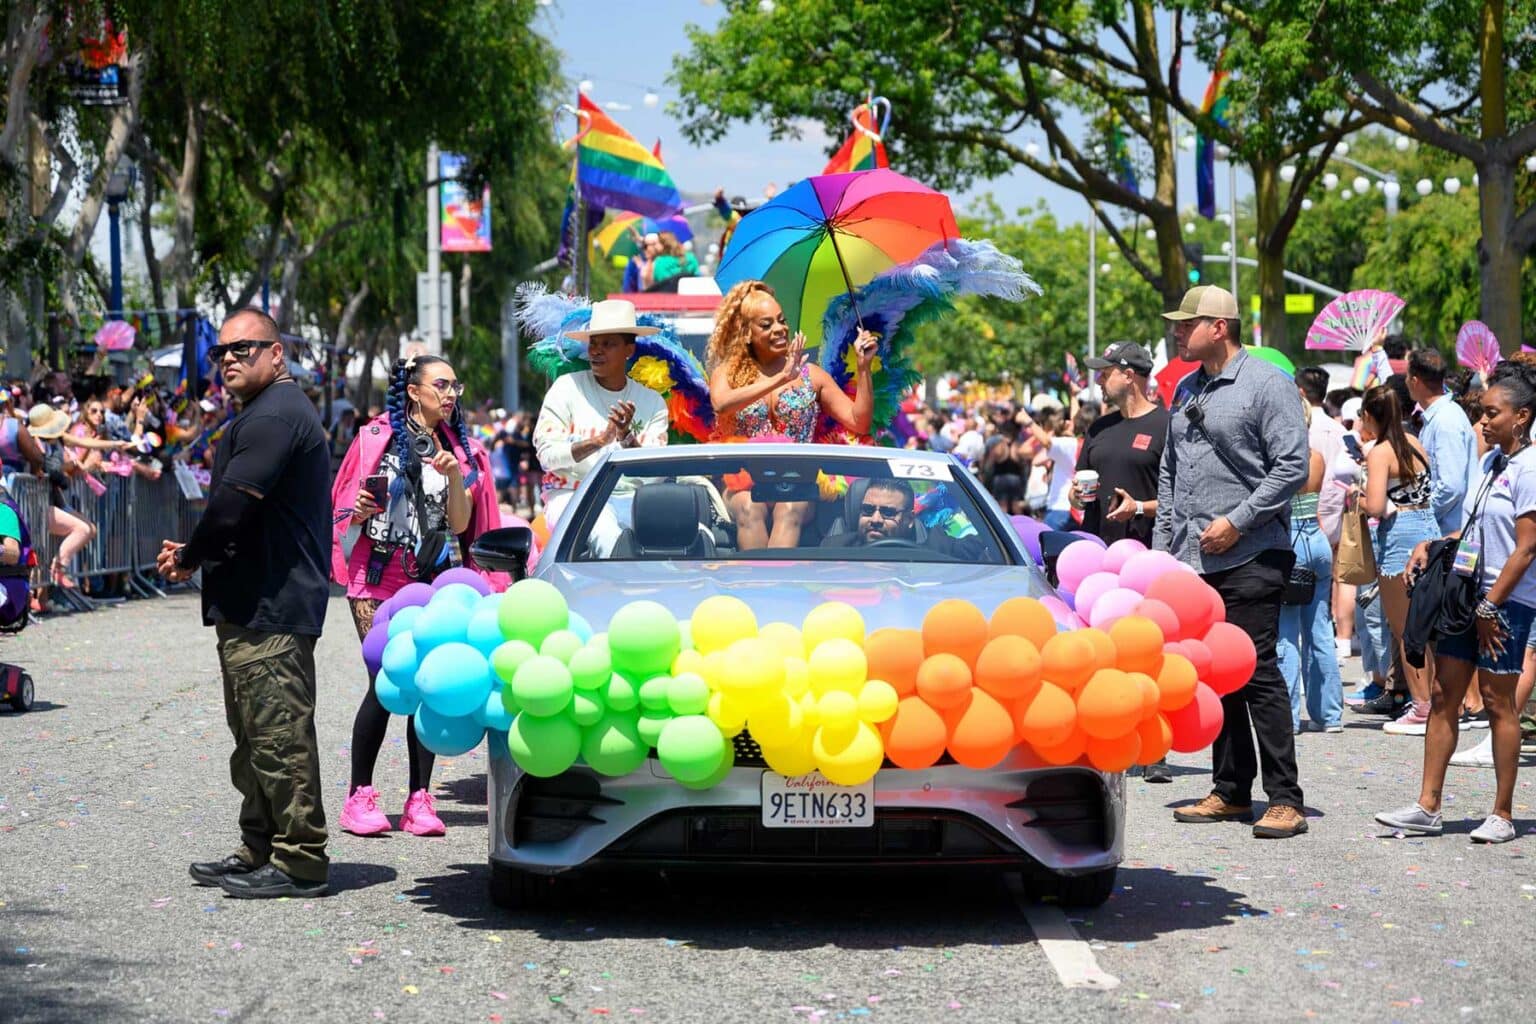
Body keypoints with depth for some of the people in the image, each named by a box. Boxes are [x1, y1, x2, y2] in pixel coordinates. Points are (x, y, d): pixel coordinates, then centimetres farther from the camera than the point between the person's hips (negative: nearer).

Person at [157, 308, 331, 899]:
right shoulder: (273, 413, 21)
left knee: (278, 737, -8)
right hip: (257, 604, 12)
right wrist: (194, 553, 10)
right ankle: (260, 853, 23)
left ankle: (299, 862, -6)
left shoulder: (273, 417, -15)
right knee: (259, 738, 16)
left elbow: (233, 505, -22)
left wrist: (190, 558, -5)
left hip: (267, 610, -12)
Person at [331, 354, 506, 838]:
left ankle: (419, 800, 2)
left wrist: (454, 476, -10)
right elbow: (348, 510, 9)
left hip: (435, 582, 3)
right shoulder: (376, 437, 5)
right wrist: (363, 510, -13)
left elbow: (460, 524, 5)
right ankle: (359, 796, -3)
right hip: (379, 577, -3)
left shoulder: (461, 449, 13)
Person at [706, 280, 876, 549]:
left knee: (790, 508, -36)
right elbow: (721, 404, -14)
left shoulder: (810, 375, 14)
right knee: (749, 507, -36)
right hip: (743, 484, 0)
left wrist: (863, 367, -4)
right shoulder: (727, 373, 11)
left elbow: (859, 423, 7)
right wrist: (781, 379, -20)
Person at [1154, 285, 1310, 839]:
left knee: (1255, 671, -10)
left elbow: (1292, 466, -13)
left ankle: (1284, 799, -7)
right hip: (1192, 560, 8)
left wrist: (1237, 523, -16)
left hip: (1250, 557, -8)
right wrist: (1164, 542, 15)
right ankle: (1230, 792, 18)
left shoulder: (1266, 383, -7)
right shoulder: (1186, 390, 17)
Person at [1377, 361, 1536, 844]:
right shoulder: (1491, 462, 12)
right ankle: (1427, 807, 8)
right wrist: (1432, 546, 7)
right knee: (1444, 696, 5)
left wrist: (1490, 605, -16)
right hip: (1465, 592, 8)